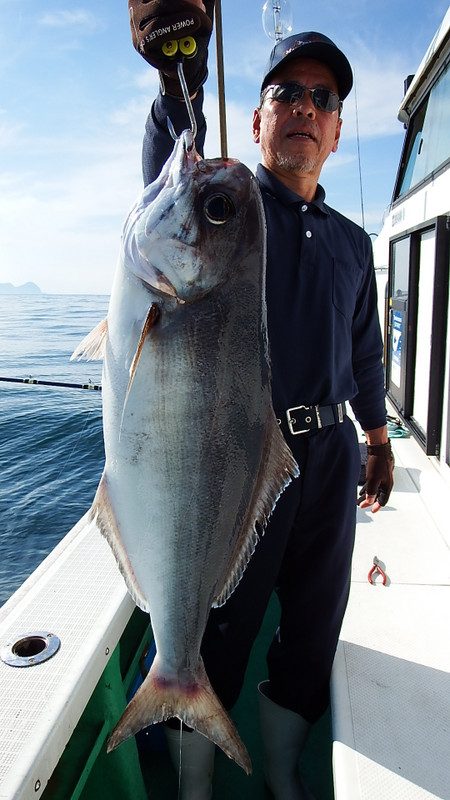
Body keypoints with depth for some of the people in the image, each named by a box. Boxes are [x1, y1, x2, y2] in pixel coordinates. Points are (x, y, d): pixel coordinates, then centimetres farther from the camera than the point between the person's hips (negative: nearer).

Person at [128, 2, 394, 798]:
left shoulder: (352, 241, 14)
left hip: (328, 455, 5)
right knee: (213, 638, 8)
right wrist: (181, 83, -44)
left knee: (312, 637, 17)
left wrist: (377, 440, 20)